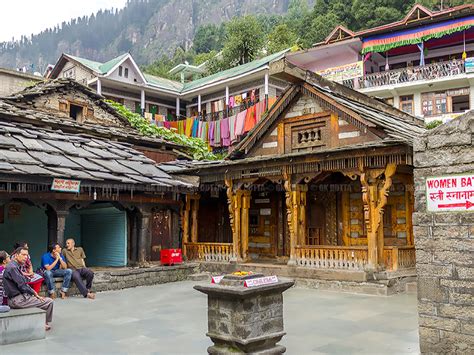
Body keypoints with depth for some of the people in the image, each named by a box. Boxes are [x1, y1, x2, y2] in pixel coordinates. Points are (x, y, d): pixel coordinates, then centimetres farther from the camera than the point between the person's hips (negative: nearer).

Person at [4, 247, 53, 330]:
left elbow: (22, 283, 17)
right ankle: (45, 324, 14)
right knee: (49, 302, -7)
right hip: (17, 300, -11)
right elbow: (22, 286, -20)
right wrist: (34, 294, -9)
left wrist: (33, 292, 6)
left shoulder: (15, 266, 13)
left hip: (17, 297, 11)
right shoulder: (12, 267, -19)